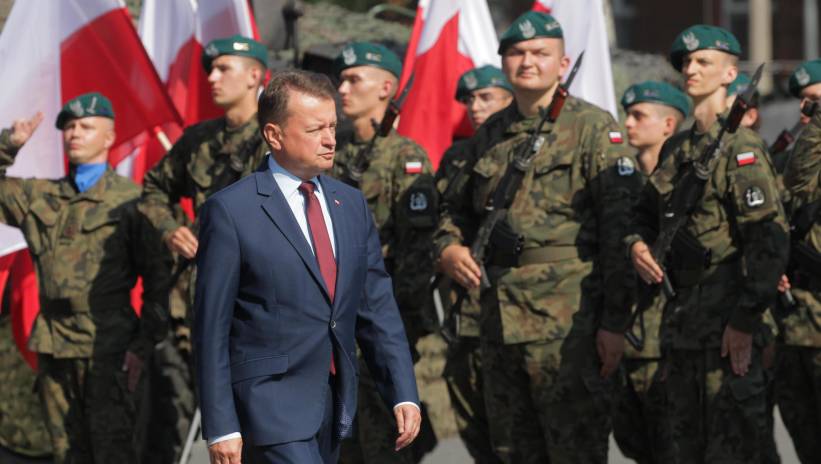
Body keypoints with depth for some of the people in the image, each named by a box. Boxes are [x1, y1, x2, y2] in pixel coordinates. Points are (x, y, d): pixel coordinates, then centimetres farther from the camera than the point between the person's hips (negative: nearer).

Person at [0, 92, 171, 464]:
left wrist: (143, 345, -9)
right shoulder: (39, 197, 14)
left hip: (108, 350, -5)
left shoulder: (130, 201, -2)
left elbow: (158, 279, -3)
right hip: (54, 350, 5)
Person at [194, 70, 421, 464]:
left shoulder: (351, 204, 12)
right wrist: (220, 427, -12)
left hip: (336, 405, 7)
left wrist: (404, 394, 3)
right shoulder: (231, 210, -8)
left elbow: (377, 307, 13)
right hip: (270, 402, -7)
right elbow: (211, 327, -8)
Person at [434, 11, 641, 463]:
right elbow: (458, 209, 28)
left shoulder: (593, 128, -3)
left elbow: (620, 228, -8)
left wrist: (615, 321, -14)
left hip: (569, 323, -6)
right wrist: (448, 247, 3)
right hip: (499, 320, 6)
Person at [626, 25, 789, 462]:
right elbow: (647, 211, 27)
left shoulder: (740, 147, -9)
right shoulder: (677, 149, 16)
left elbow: (770, 237, -17)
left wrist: (745, 320, -20)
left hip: (726, 319, -8)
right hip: (681, 318, 9)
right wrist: (638, 244, 3)